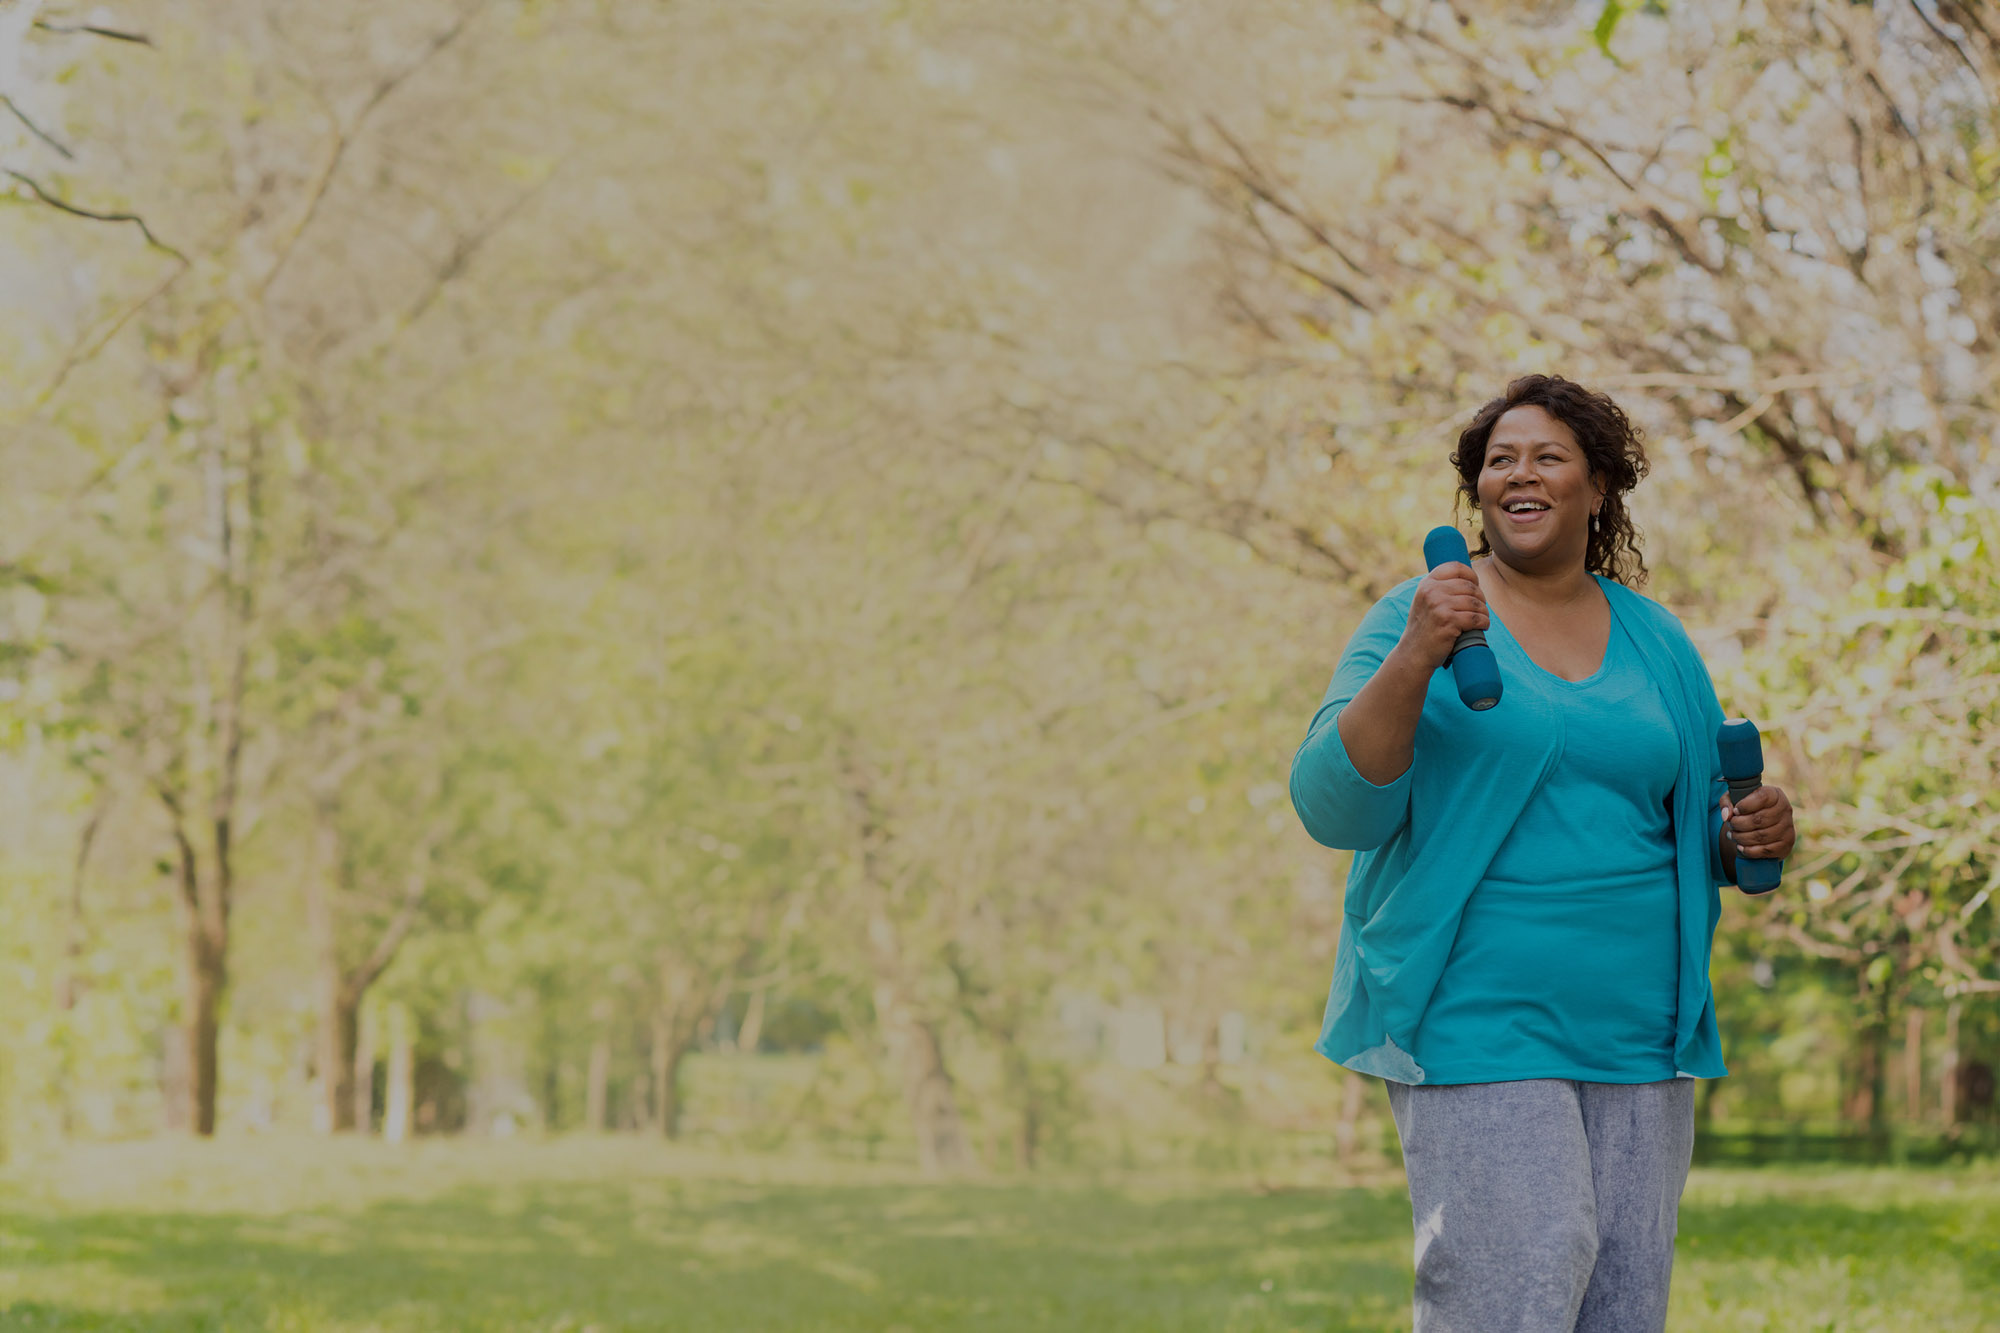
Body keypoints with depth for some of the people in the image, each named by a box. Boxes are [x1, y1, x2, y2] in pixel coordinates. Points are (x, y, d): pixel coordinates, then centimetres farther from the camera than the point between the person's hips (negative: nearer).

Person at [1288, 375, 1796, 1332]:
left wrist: (1753, 836, -1)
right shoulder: (1417, 620, 0)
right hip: (1476, 1026, -5)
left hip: (1638, 1031, 5)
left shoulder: (1654, 640, 15)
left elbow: (1696, 818, 22)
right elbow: (1333, 806, -11)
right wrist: (1414, 660, -24)